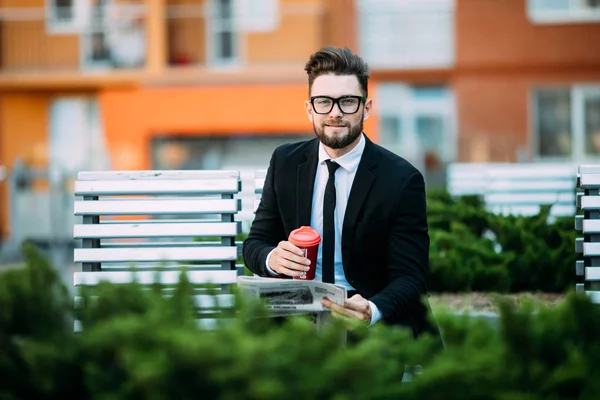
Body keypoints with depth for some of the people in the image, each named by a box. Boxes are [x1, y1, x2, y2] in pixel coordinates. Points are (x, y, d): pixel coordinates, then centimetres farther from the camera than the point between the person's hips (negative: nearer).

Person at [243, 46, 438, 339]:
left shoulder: (401, 180, -6)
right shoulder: (285, 162, 7)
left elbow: (410, 277, -8)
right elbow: (254, 243, 12)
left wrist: (372, 311, -31)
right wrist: (273, 258, -14)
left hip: (378, 320, -3)